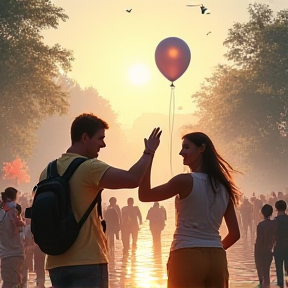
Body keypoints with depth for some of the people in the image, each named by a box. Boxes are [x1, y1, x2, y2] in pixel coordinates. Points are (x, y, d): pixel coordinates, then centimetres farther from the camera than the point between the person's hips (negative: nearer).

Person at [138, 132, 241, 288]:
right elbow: (235, 234, 12)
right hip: (216, 260, 6)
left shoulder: (185, 181, -8)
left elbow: (144, 195, 1)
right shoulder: (223, 187, 11)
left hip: (187, 258, -6)